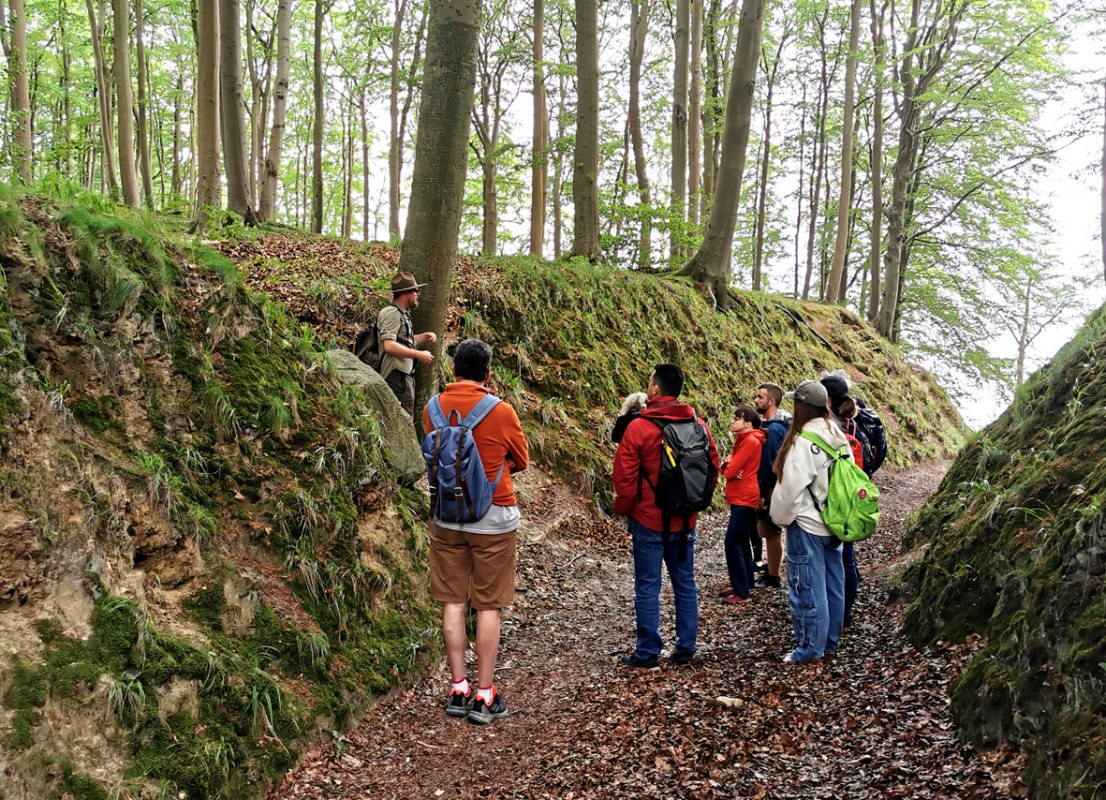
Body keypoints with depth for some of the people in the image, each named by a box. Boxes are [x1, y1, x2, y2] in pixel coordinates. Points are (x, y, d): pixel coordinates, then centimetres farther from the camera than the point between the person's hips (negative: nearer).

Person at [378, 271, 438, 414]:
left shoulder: (402, 313, 18)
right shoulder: (392, 313, -14)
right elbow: (389, 345, -25)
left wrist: (425, 337, 10)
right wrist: (419, 355, -21)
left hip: (406, 374, 11)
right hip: (397, 376, -11)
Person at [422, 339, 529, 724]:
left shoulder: (433, 409, -2)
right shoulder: (501, 412, -12)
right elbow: (521, 462, 3)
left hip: (446, 515, 3)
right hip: (493, 517, -3)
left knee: (452, 602, 10)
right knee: (488, 606, 4)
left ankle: (458, 689, 15)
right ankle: (484, 695, 9)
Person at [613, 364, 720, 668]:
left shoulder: (639, 427, -15)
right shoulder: (698, 424, 0)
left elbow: (624, 475, -13)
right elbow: (713, 466, 7)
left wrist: (623, 508, 4)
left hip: (648, 520, -5)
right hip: (685, 520, 5)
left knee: (647, 586, 4)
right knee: (685, 583, 14)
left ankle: (648, 652, 9)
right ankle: (686, 648, 20)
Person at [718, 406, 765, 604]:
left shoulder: (750, 441, -17)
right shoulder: (743, 439, 15)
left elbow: (730, 471, -20)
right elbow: (727, 468, 11)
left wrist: (727, 466, 1)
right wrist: (727, 464, -10)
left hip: (744, 500, -10)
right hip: (741, 498, 10)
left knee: (733, 543, -10)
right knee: (742, 542, 15)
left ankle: (741, 592, -7)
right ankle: (744, 583, 24)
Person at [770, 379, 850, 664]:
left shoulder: (803, 442, -21)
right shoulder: (839, 438, 4)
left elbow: (790, 488, -18)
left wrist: (780, 518, -2)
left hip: (806, 526, -8)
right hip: (834, 524, 8)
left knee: (808, 588, 1)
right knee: (832, 585, 16)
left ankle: (810, 648, 10)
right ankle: (830, 641, 28)